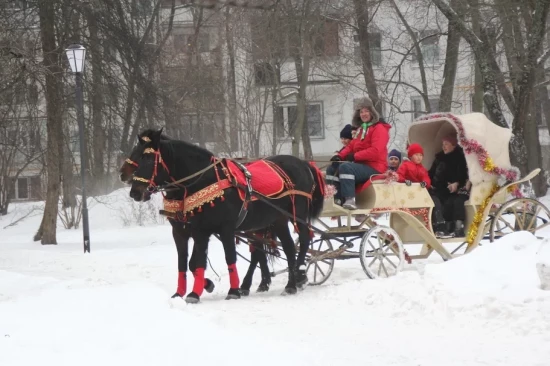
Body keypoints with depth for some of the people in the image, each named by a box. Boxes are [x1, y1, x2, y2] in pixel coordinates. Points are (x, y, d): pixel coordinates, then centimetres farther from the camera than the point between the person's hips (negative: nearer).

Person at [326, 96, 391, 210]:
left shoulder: (379, 128, -7)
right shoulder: (360, 129, 22)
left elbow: (375, 151, -20)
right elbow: (351, 146, 19)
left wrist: (355, 156, -20)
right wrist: (340, 155, -2)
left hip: (374, 168, -10)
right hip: (361, 165, 10)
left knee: (345, 167, -32)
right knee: (332, 169, 2)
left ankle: (350, 200, -41)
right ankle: (336, 199, -14)